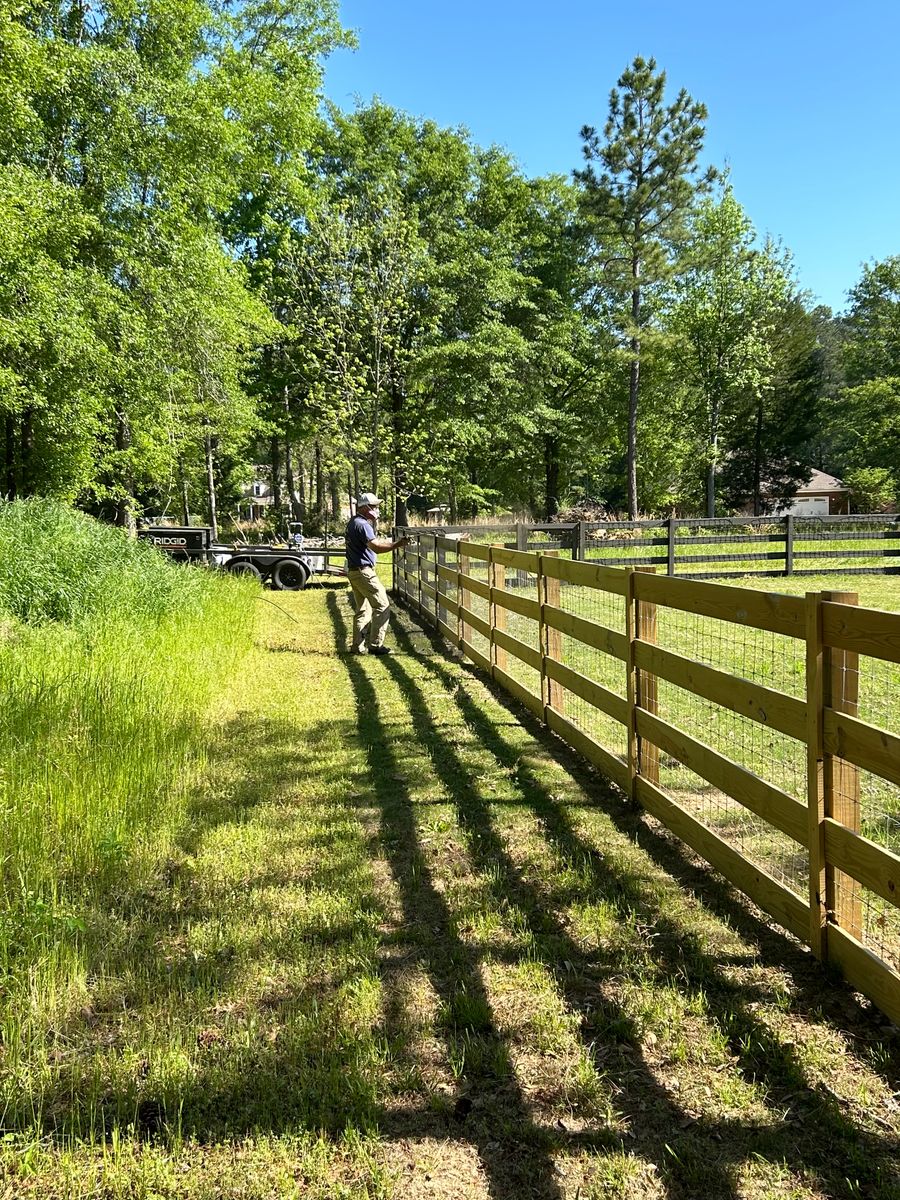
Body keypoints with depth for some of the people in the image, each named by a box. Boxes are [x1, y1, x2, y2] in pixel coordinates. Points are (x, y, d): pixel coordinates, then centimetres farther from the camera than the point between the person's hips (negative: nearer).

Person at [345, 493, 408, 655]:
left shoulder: (352, 523, 15)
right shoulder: (362, 524, -17)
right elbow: (376, 547, -31)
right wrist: (397, 545, -36)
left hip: (353, 571, 10)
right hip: (364, 571, -10)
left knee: (362, 609, 14)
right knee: (382, 606, -5)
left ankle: (359, 646, 15)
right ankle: (375, 645, -5)